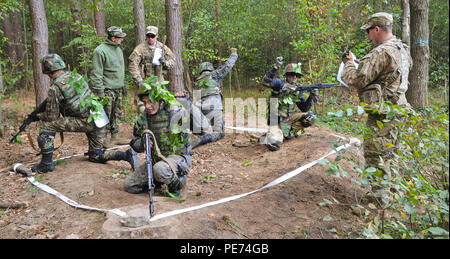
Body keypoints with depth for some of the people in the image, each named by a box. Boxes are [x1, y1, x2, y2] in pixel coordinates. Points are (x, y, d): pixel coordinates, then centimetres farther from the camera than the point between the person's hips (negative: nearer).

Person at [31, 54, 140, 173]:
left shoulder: (55, 88, -9)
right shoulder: (76, 76, 12)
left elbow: (51, 117, -5)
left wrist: (39, 115, 17)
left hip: (85, 121, -7)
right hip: (99, 120, 8)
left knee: (46, 124, 0)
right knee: (96, 156, 20)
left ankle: (46, 164, 2)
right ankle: (127, 155, 2)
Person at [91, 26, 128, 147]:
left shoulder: (118, 49, 15)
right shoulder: (100, 51, -13)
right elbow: (96, 74, -15)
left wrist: (124, 85, 22)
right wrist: (99, 91, -18)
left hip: (118, 89, 8)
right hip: (107, 90, -8)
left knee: (117, 115, 12)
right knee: (105, 116, -3)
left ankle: (115, 137, 22)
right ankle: (103, 139, 8)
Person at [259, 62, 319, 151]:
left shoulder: (298, 90, 7)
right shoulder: (280, 83, -8)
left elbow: (304, 109, 7)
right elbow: (265, 82, -27)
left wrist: (311, 98, -8)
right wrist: (275, 68, -31)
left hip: (289, 117, 6)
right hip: (277, 120, -6)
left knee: (310, 117, -8)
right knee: (274, 145, -26)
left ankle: (291, 132, 4)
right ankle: (268, 136, 10)